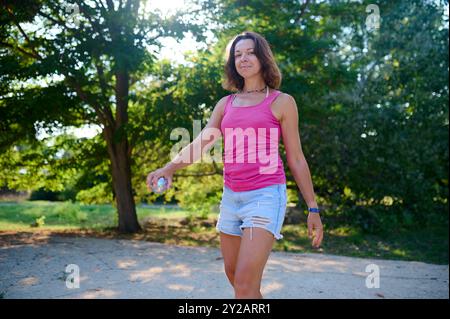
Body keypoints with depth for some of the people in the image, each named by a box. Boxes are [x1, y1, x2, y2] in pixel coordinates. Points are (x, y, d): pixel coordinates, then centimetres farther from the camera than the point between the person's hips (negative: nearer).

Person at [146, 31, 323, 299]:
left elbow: (296, 159, 1)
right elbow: (201, 142, 1)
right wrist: (169, 168, -17)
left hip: (265, 196, -6)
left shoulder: (282, 102, 0)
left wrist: (313, 208, 0)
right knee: (233, 274, 16)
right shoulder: (226, 104, 12)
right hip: (231, 197, 6)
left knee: (245, 283, -14)